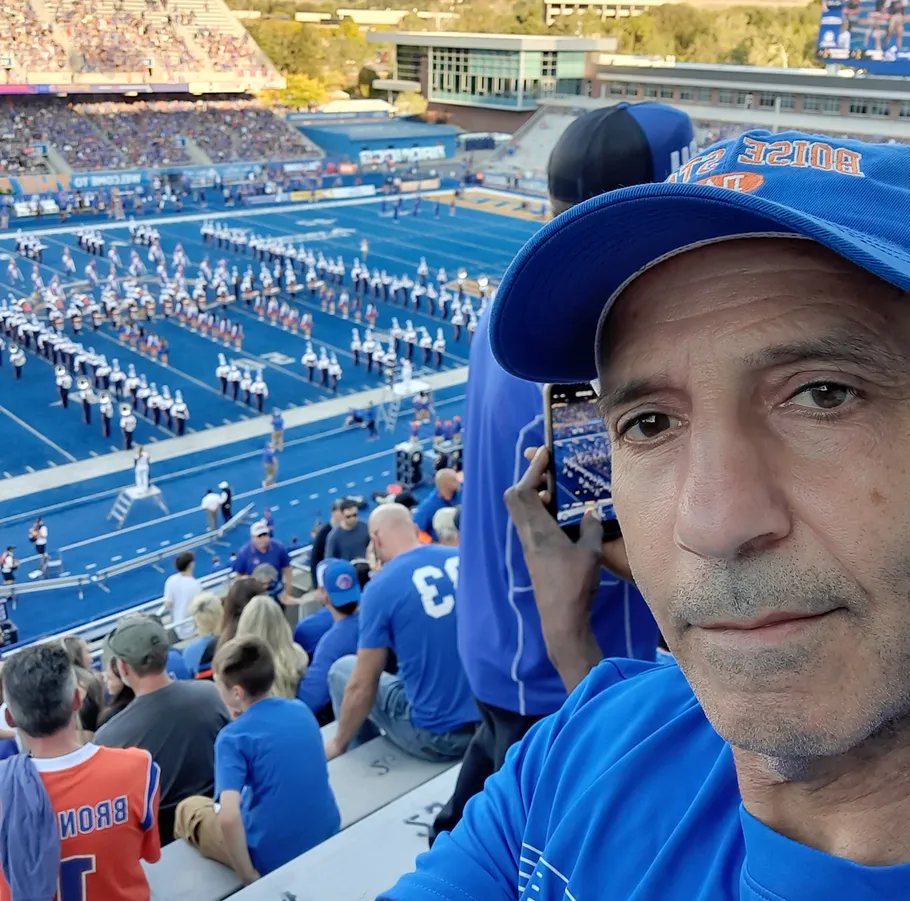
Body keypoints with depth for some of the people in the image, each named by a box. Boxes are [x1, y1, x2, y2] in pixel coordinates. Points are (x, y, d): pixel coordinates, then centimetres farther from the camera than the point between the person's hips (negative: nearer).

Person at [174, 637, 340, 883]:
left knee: (188, 809, 19)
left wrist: (248, 875, -16)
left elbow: (228, 817, -30)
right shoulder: (301, 709, 0)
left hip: (275, 857, -6)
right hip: (327, 835, 6)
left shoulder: (233, 737, -19)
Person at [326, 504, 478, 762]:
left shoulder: (381, 587, -14)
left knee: (341, 669, 16)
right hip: (492, 718, 5)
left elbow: (362, 687, -10)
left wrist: (338, 744, 8)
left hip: (437, 735, -5)